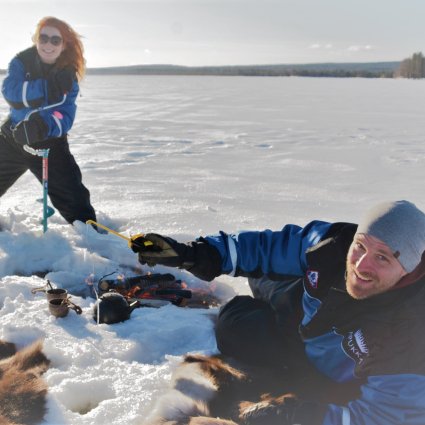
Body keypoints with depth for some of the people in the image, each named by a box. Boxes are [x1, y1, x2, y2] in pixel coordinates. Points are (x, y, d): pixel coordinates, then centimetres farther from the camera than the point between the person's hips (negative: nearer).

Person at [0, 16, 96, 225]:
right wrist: (50, 87, -38)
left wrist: (45, 126, -38)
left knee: (73, 196, -6)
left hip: (50, 143, -1)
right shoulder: (21, 62, -9)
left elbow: (65, 118, -16)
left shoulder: (68, 77, -8)